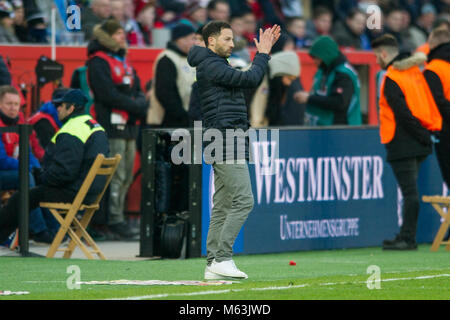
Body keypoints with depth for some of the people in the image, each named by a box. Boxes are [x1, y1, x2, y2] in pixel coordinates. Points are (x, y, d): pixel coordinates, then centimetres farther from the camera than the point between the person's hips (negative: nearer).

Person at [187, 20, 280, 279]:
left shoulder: (216, 66, 21)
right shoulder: (212, 66, -11)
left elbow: (250, 77, 24)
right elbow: (251, 79, -18)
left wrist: (265, 51, 18)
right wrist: (263, 54, -5)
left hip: (224, 145, 11)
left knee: (223, 206, 8)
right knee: (243, 201, -12)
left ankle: (213, 265, 6)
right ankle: (222, 258, -14)